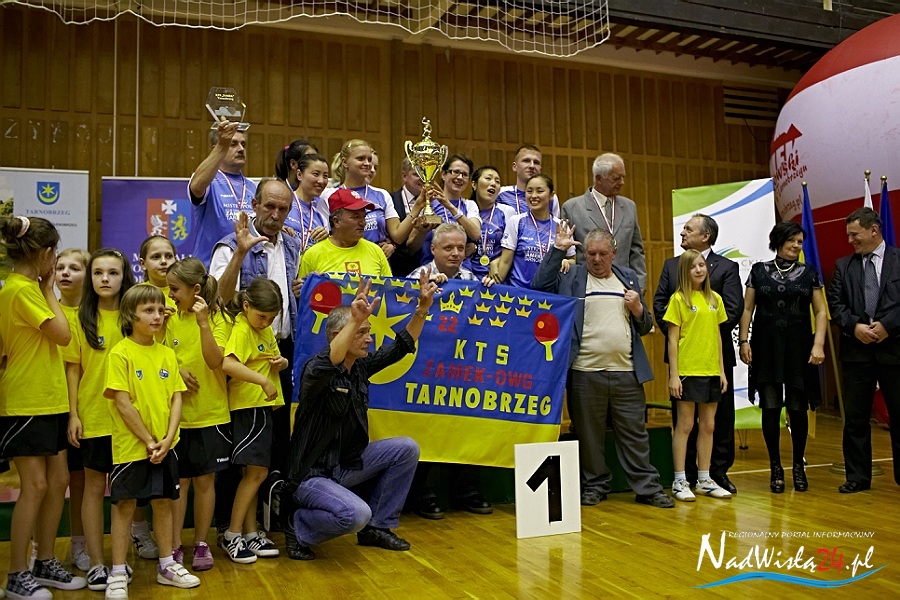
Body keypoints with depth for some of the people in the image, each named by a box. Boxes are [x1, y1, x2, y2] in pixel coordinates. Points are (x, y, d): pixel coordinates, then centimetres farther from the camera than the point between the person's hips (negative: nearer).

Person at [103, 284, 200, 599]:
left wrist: (167, 439, -7)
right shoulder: (120, 353, -9)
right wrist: (148, 441, -12)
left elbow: (176, 399, 4)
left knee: (163, 501, 12)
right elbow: (123, 404, -13)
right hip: (131, 445, -5)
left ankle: (167, 564, 24)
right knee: (124, 504, 4)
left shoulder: (167, 354, 6)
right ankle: (118, 573, 15)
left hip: (164, 446, 5)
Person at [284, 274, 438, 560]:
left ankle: (377, 528, 12)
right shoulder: (316, 371, -21)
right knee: (357, 514, -32)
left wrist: (423, 307, -3)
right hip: (312, 474, -8)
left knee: (406, 449, -2)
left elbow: (402, 345, 8)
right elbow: (325, 366, -46)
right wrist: (355, 320, -56)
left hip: (347, 463, 8)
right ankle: (300, 529, 1)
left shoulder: (361, 367, 2)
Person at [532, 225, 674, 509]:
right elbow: (540, 285, -11)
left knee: (635, 433, 7)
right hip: (585, 372, -2)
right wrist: (558, 249, -9)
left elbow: (645, 327, 19)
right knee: (589, 434, 7)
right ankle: (594, 486, 21)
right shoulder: (571, 277, 7)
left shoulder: (628, 278, 16)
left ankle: (648, 487, 16)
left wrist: (637, 308, -3)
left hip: (626, 372, 2)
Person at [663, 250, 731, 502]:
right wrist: (673, 374, -11)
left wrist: (722, 370, 8)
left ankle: (705, 480, 21)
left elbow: (718, 336, 13)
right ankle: (680, 481, 9)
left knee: (708, 425, 10)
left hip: (711, 371, 5)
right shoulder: (679, 299, -5)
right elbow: (672, 339, -7)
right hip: (687, 370, -5)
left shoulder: (715, 299, 10)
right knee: (685, 425, 0)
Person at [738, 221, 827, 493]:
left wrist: (818, 344, -8)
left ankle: (799, 466, 21)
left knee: (798, 408, 4)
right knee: (770, 408, 1)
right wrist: (744, 340, -3)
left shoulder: (809, 273, 6)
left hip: (798, 348, 1)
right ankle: (776, 468, 14)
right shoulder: (759, 271, 5)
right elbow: (747, 308, 5)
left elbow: (820, 311, 3)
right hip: (766, 347, 0)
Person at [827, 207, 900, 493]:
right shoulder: (844, 265, 10)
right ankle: (857, 476, 16)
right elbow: (835, 303, 4)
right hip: (856, 351, 2)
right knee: (855, 417, 6)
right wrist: (854, 326, -11)